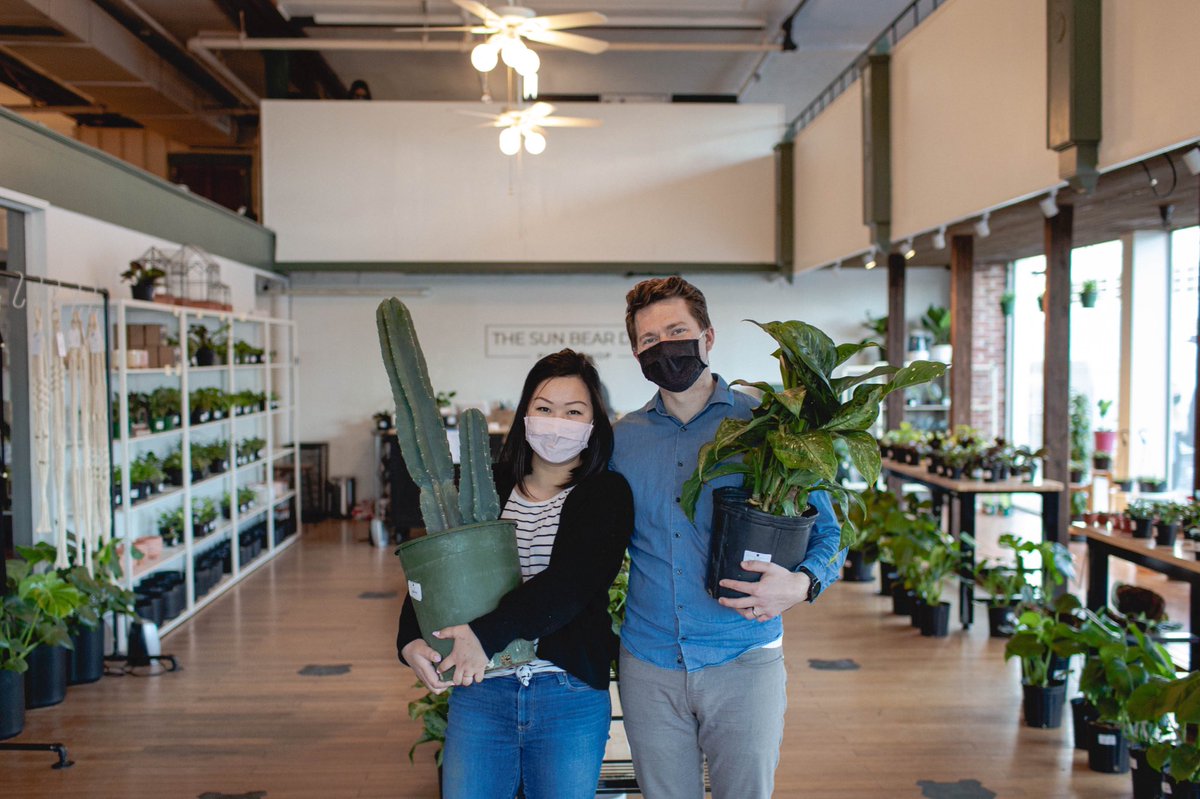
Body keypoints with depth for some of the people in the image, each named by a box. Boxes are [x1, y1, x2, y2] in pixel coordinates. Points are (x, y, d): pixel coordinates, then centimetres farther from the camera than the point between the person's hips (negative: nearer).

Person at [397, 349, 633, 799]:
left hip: (571, 697, -2)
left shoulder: (606, 496, -4)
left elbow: (571, 585, -17)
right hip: (478, 690, 3)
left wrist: (486, 635, -25)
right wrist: (411, 640, -12)